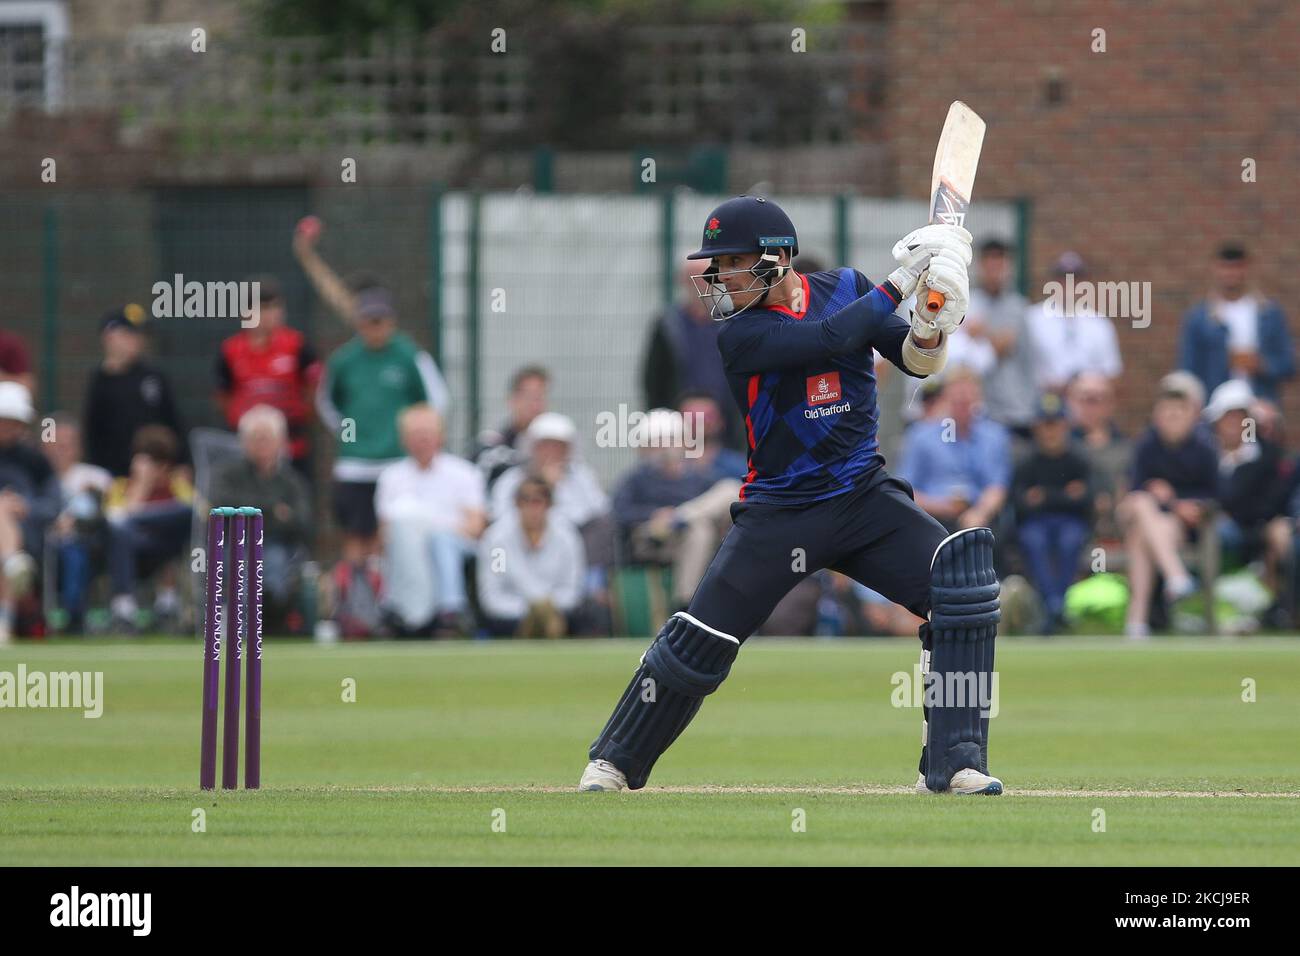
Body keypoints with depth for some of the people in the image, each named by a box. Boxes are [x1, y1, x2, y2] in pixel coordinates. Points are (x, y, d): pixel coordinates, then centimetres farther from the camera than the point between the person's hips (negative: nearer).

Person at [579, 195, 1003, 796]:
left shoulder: (845, 288, 2)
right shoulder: (740, 335, -11)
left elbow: (917, 362, -3)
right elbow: (829, 339, -26)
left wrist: (932, 325, -25)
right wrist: (902, 280, -25)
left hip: (863, 497, 2)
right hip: (778, 514, -2)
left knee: (962, 582, -18)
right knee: (698, 640, -6)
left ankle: (953, 765, -14)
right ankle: (613, 763, 16)